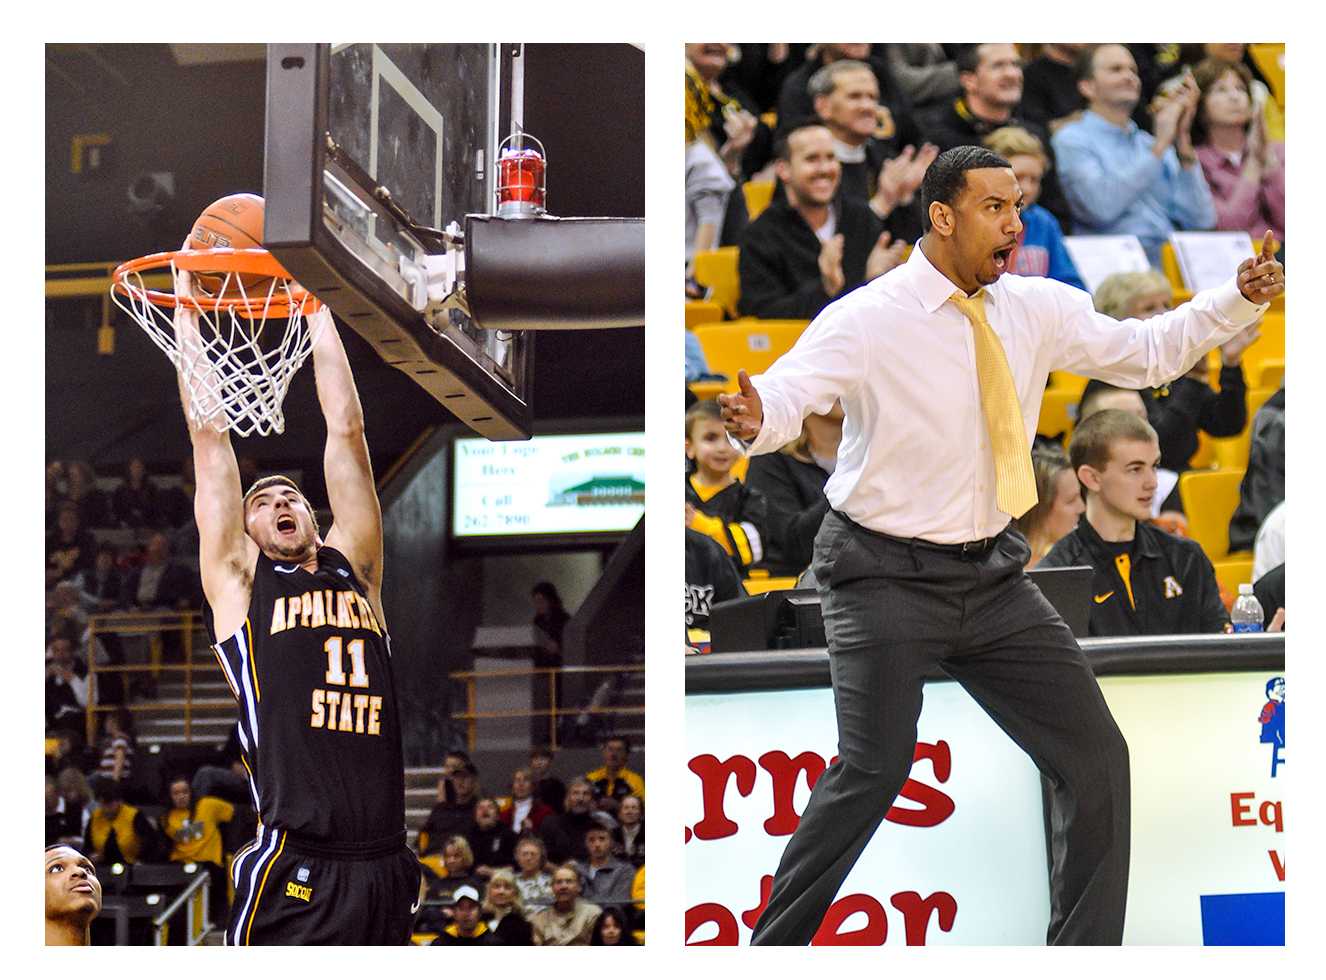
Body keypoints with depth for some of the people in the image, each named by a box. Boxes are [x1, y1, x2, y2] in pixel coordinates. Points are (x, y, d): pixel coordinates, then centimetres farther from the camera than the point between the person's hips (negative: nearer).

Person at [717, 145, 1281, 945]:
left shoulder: (1037, 309, 3)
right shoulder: (868, 320, -14)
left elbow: (1147, 351, 13)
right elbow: (789, 393, -25)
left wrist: (1240, 303, 0)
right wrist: (757, 419, -49)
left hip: (993, 575, 6)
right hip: (889, 576, -6)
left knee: (1095, 757, 3)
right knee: (875, 770, -19)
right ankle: (772, 950, -3)